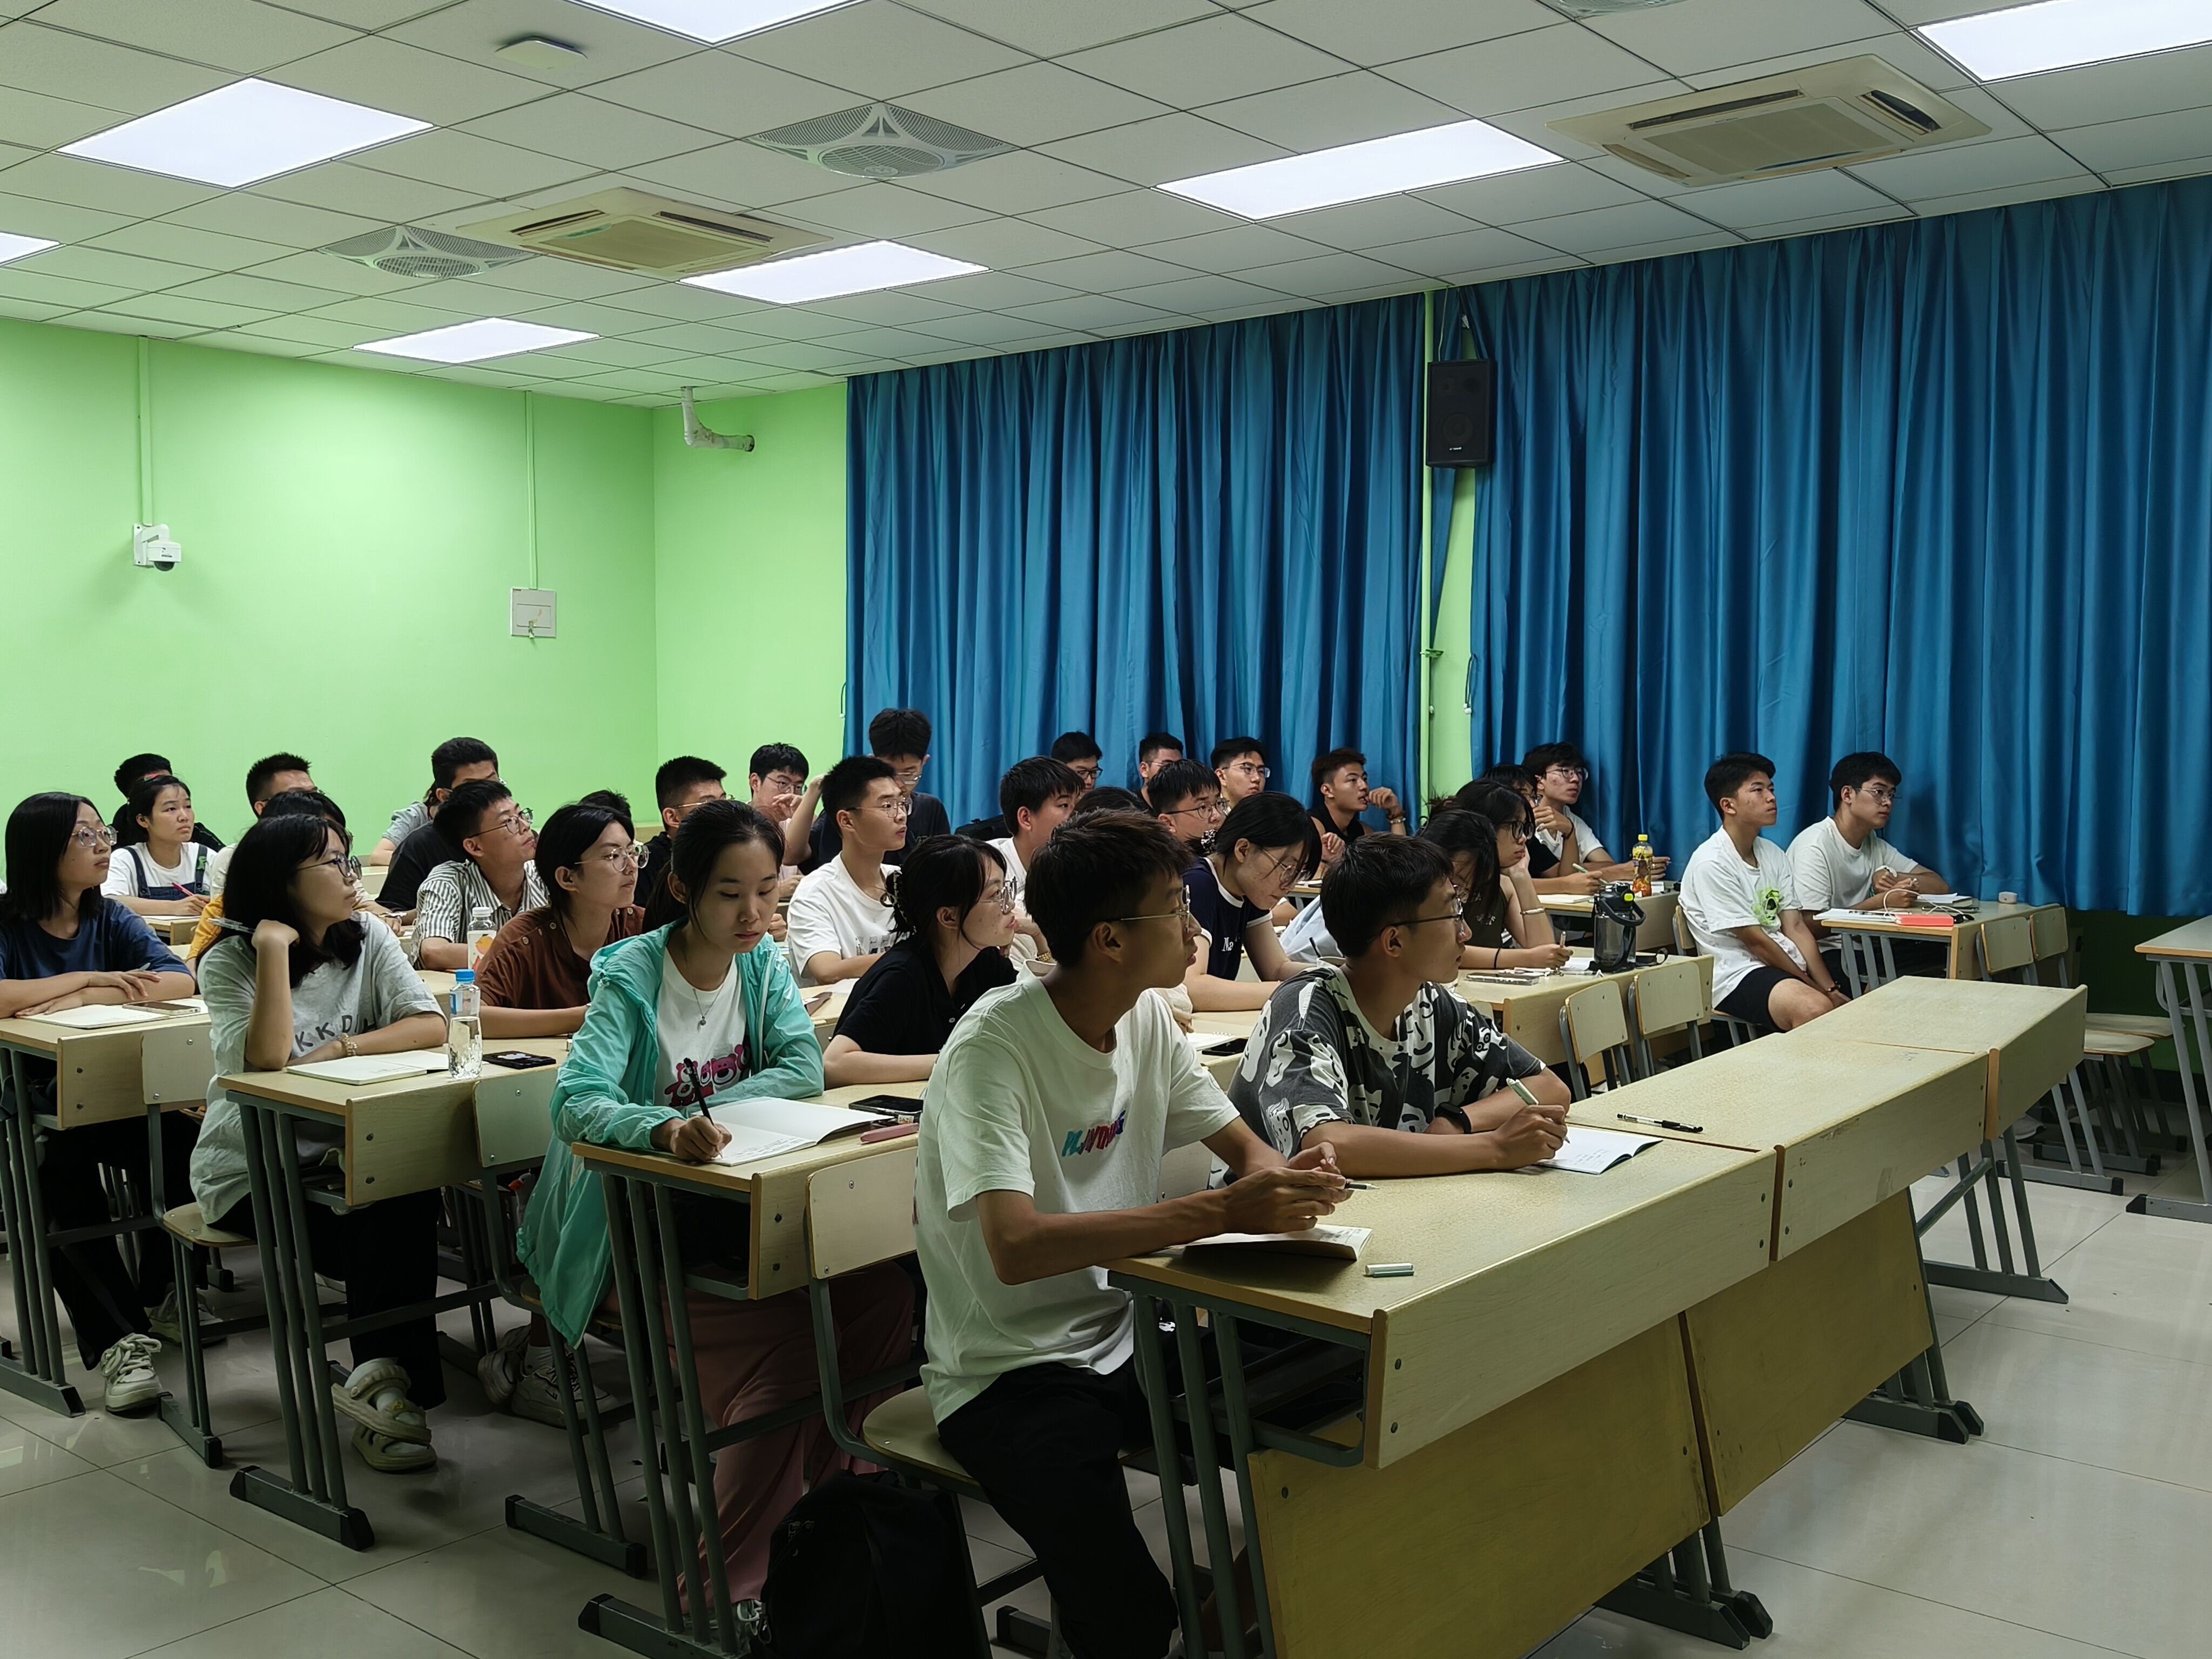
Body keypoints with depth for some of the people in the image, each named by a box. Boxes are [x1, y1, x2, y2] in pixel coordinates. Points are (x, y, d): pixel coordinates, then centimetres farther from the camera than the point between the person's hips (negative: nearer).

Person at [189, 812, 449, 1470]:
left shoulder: (368, 938, 2)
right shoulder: (229, 962, -8)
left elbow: (430, 1026, -11)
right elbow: (267, 1058, -25)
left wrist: (338, 1050, -21)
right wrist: (275, 948, -23)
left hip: (341, 1155, 4)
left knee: (409, 1206, -27)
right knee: (377, 1238, -26)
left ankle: (383, 1385, -16)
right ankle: (388, 1384, -9)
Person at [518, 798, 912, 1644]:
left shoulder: (764, 963, 0)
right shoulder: (631, 974, -17)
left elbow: (804, 1069, -11)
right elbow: (576, 1103, -30)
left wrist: (706, 1112, -24)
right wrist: (668, 1129, -49)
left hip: (736, 1201, 6)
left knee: (881, 1289, -18)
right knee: (783, 1336, -27)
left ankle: (825, 1500, 3)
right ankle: (723, 1585, -12)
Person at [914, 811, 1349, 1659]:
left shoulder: (1148, 1019, 1)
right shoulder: (993, 1047, -22)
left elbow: (1245, 1146, 7)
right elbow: (1016, 1249, -34)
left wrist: (1287, 1181, -17)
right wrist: (1221, 1212, -37)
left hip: (1126, 1335, 7)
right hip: (1011, 1371, -7)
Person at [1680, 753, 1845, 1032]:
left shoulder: (1774, 855, 13)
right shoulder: (1711, 863, -13)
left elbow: (1795, 928, 7)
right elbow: (1756, 942, -13)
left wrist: (1830, 988, -5)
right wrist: (1816, 988, -9)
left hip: (1786, 963, 8)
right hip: (1736, 975, -8)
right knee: (1815, 1009, -34)